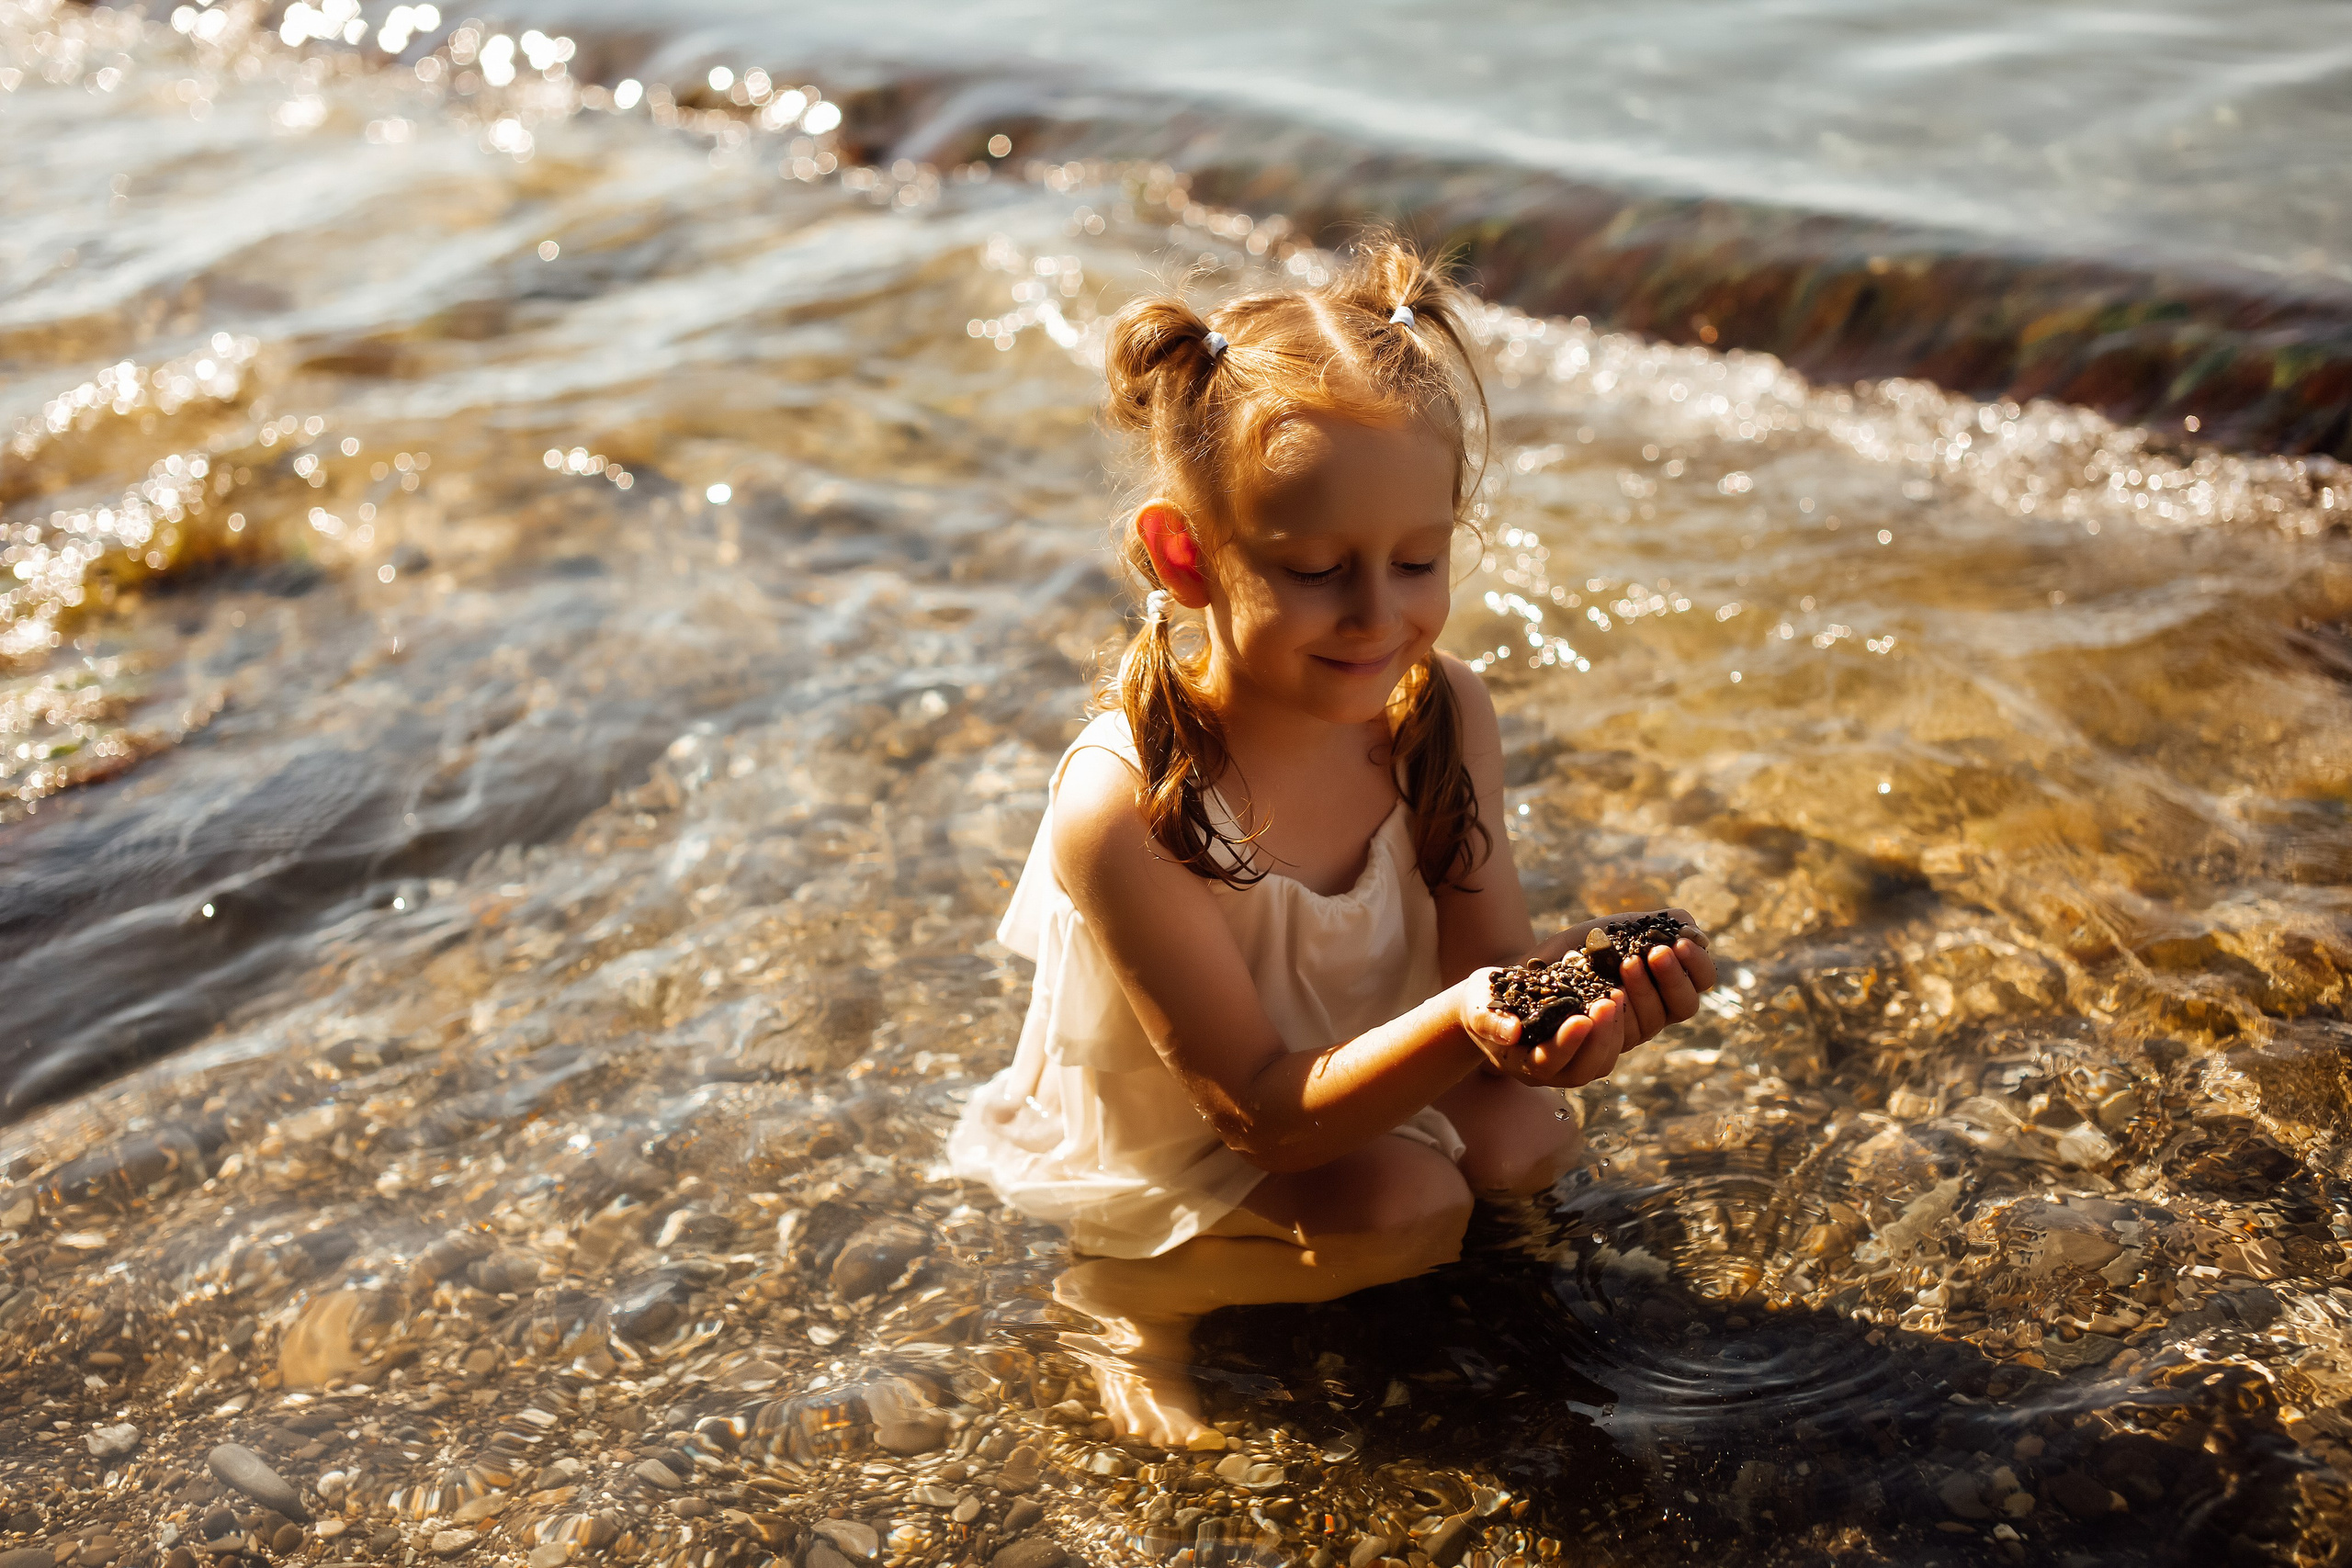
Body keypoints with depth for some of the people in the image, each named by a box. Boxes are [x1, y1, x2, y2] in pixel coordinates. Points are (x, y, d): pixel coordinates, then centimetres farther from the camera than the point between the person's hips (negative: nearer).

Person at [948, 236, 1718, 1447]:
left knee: (1525, 1146, -8)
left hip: (1358, 1053, 6)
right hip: (1169, 1135, -6)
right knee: (1404, 1210, -24)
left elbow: (1487, 961, -15)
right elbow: (1260, 1108, -32)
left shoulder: (1441, 714, -21)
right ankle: (1137, 1295, 0)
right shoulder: (1124, 806, -37)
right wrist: (1460, 1026, -49)